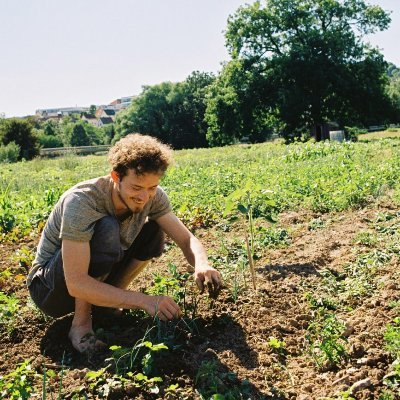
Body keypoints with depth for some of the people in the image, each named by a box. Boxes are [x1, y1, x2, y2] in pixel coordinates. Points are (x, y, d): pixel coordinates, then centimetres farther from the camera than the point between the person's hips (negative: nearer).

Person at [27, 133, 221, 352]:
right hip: (50, 290, -6)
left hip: (99, 277, 6)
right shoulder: (81, 201, -33)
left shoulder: (152, 196, -15)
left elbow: (188, 240, -10)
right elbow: (75, 284, -38)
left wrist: (202, 264, -34)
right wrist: (145, 301, -43)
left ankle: (107, 302, 2)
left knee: (154, 230, -10)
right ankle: (81, 324, -15)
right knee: (106, 229, -32)